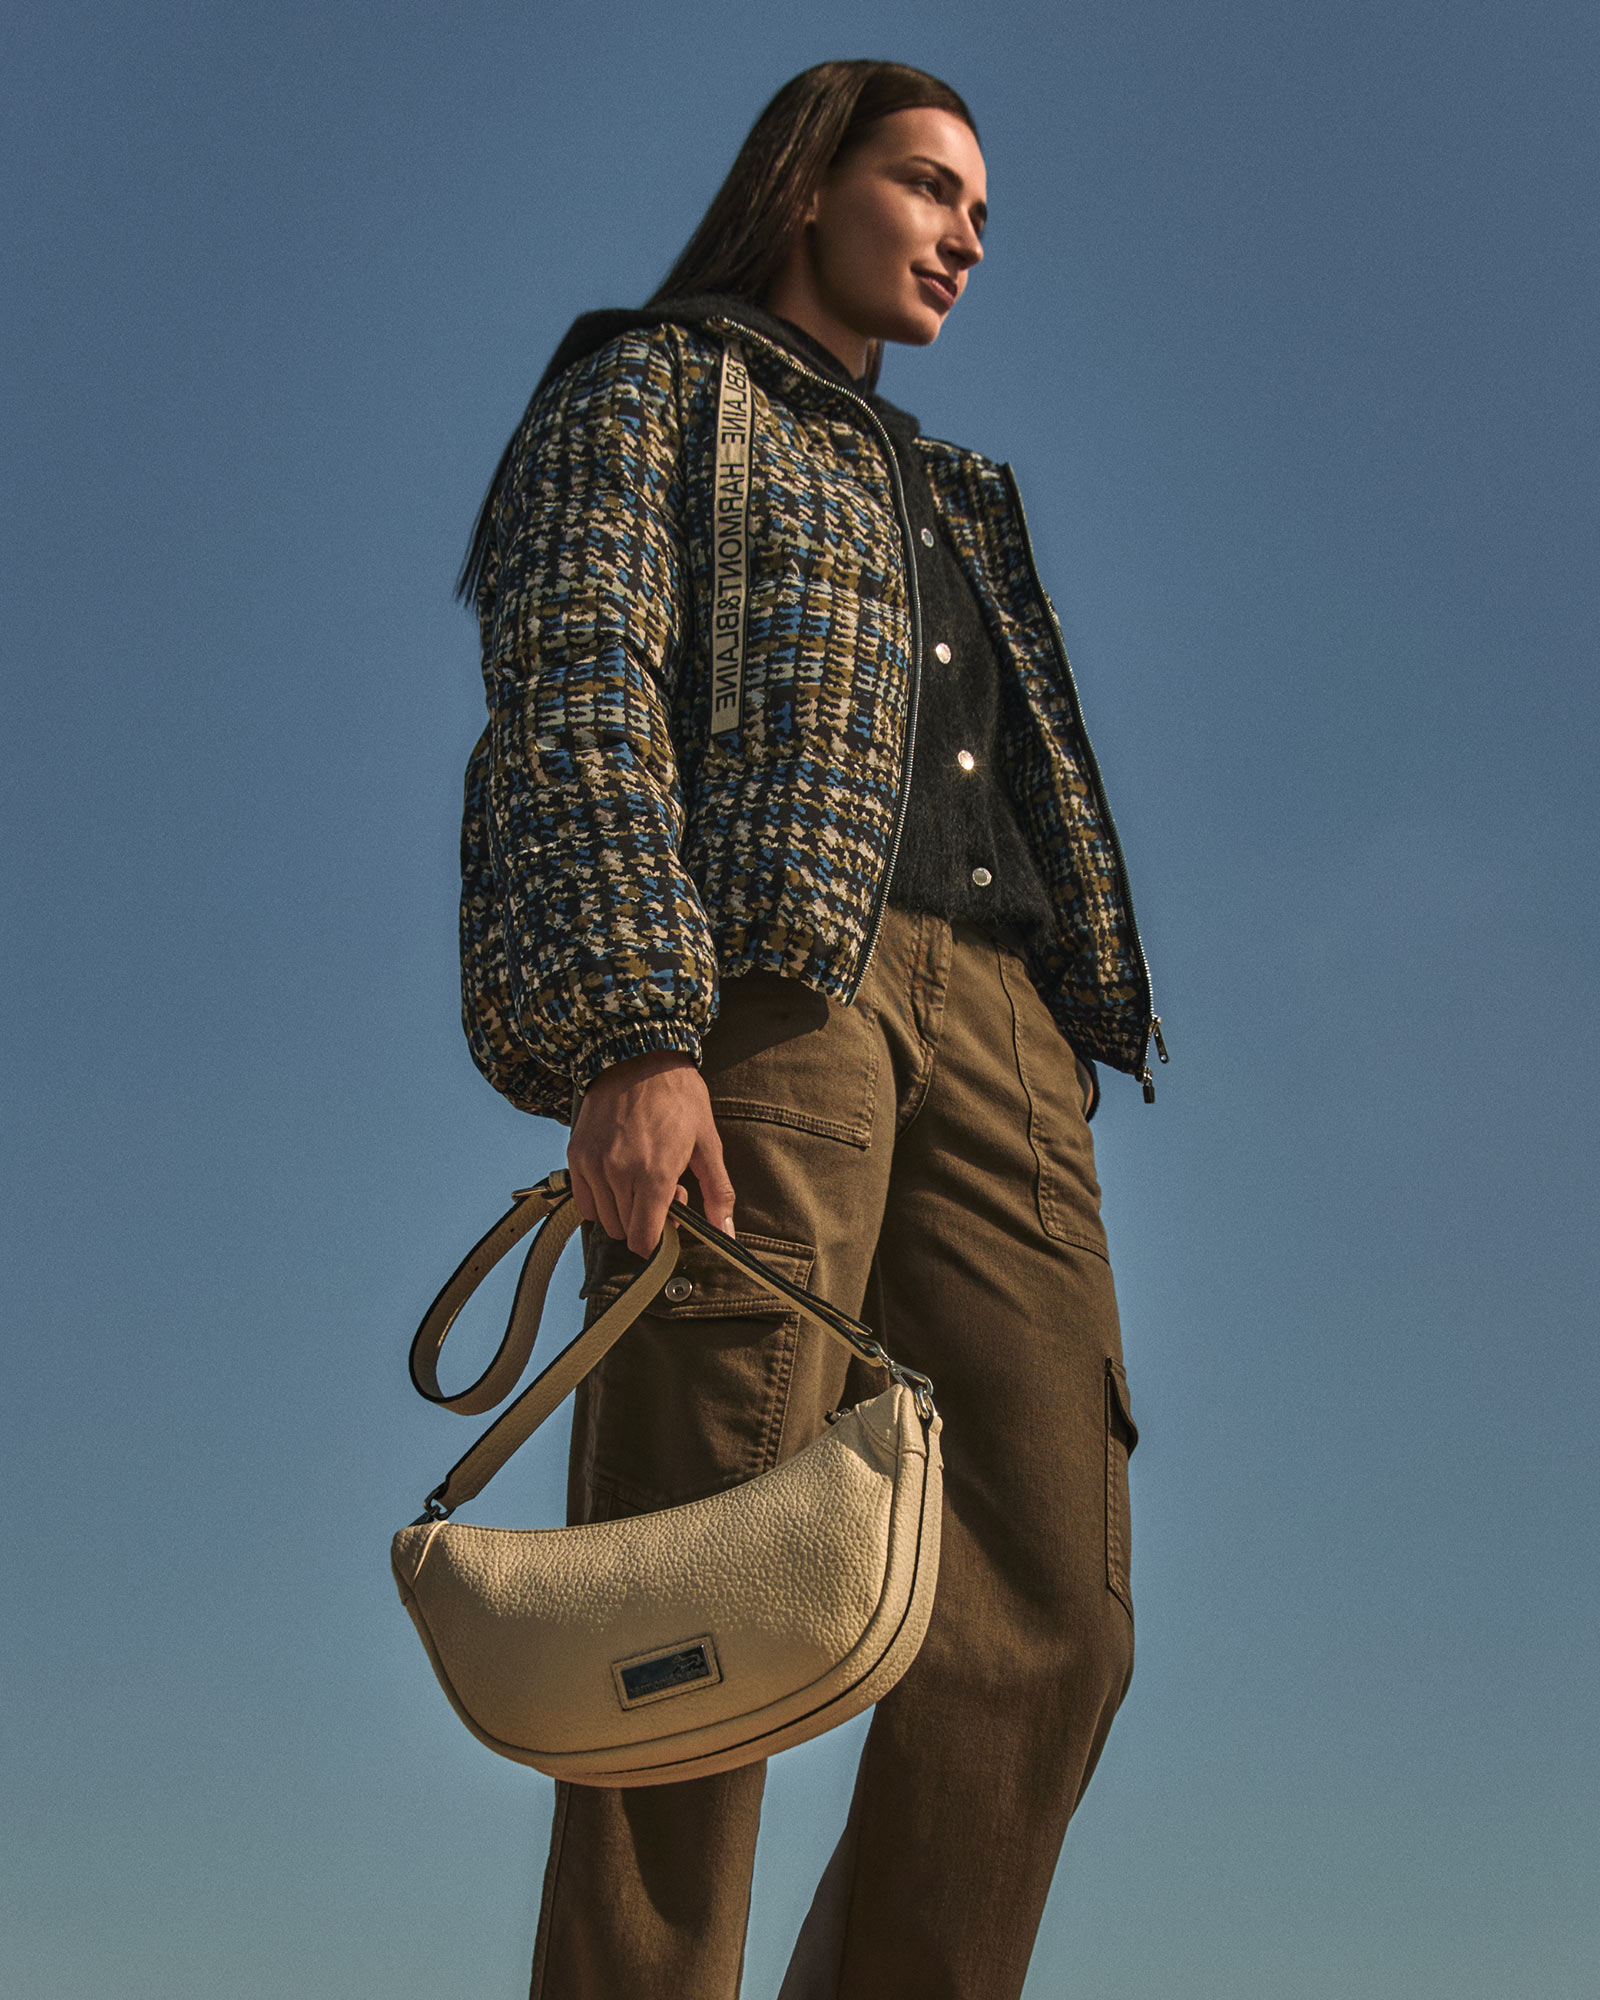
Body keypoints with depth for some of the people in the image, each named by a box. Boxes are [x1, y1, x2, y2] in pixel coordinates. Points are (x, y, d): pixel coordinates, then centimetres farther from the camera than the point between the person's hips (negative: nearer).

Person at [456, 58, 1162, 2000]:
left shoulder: (947, 498, 36)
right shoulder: (651, 389, 14)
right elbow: (574, 695, -3)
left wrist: (1052, 1064, 15)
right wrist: (632, 1036, -19)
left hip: (998, 1016, 7)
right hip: (759, 987, -6)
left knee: (1047, 1614, -6)